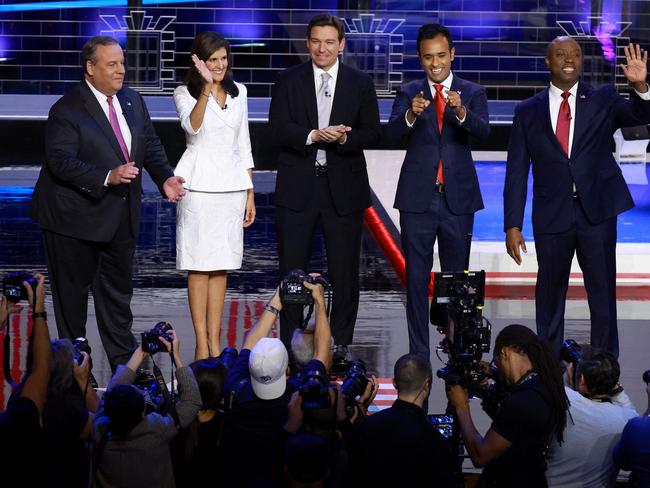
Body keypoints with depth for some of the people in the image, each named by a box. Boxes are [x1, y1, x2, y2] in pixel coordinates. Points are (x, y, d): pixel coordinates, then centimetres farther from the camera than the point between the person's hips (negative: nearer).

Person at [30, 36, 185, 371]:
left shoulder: (133, 101, 7)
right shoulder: (66, 110, -16)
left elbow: (150, 145, 12)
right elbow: (60, 161, -24)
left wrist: (165, 178, -8)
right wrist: (107, 177, -35)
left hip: (121, 216, 6)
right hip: (75, 217, -6)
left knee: (118, 289, 14)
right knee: (72, 292, 7)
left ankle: (124, 362, 24)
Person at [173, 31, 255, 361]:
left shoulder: (238, 92, 11)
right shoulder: (185, 94, -2)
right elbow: (192, 127, -23)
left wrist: (250, 193, 14)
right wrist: (207, 88, -33)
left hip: (232, 185, 4)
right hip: (199, 184, -4)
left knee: (221, 266, 7)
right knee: (200, 266, -3)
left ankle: (215, 343, 11)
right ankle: (201, 346, 1)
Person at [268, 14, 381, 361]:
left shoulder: (360, 84, 5)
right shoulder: (288, 81, 4)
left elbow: (371, 133, 2)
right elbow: (278, 127, -6)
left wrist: (343, 138, -17)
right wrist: (315, 135, -21)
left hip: (343, 188, 0)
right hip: (297, 186, 0)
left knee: (345, 272, 4)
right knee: (291, 270, 3)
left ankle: (340, 343, 14)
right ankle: (289, 343, 11)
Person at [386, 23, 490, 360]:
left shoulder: (471, 93, 4)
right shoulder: (409, 93, 5)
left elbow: (483, 131, -13)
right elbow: (393, 135, -10)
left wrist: (461, 112, -34)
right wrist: (411, 114, -31)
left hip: (458, 198, 0)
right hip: (417, 197, 0)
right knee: (417, 278, 2)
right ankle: (418, 355, 5)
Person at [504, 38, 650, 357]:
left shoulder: (603, 101, 6)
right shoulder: (528, 112, 6)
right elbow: (516, 172, 4)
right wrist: (512, 225, -2)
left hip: (597, 211, -1)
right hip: (551, 216, 1)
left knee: (603, 292, 1)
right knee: (549, 292, 9)